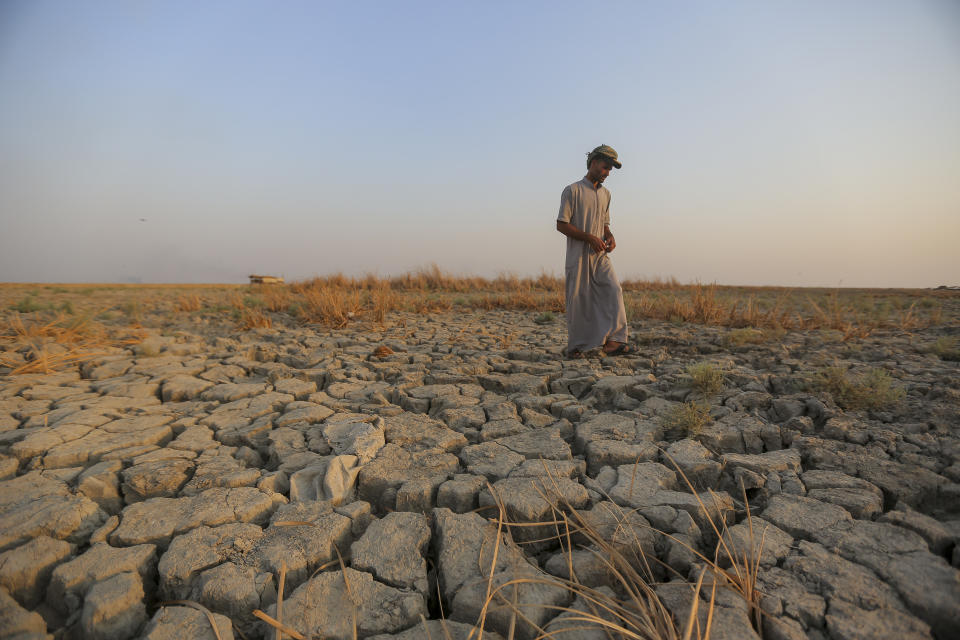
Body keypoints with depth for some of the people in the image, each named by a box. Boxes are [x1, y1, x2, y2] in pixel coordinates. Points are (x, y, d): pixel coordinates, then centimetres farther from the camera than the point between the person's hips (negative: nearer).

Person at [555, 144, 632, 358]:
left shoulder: (605, 194, 18)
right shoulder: (573, 191, -4)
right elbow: (561, 224, -9)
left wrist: (609, 236, 3)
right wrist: (589, 237, -17)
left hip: (600, 255, 6)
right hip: (578, 255, -6)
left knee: (613, 290, -13)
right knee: (578, 300, -1)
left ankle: (613, 340, -17)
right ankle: (575, 347, 11)